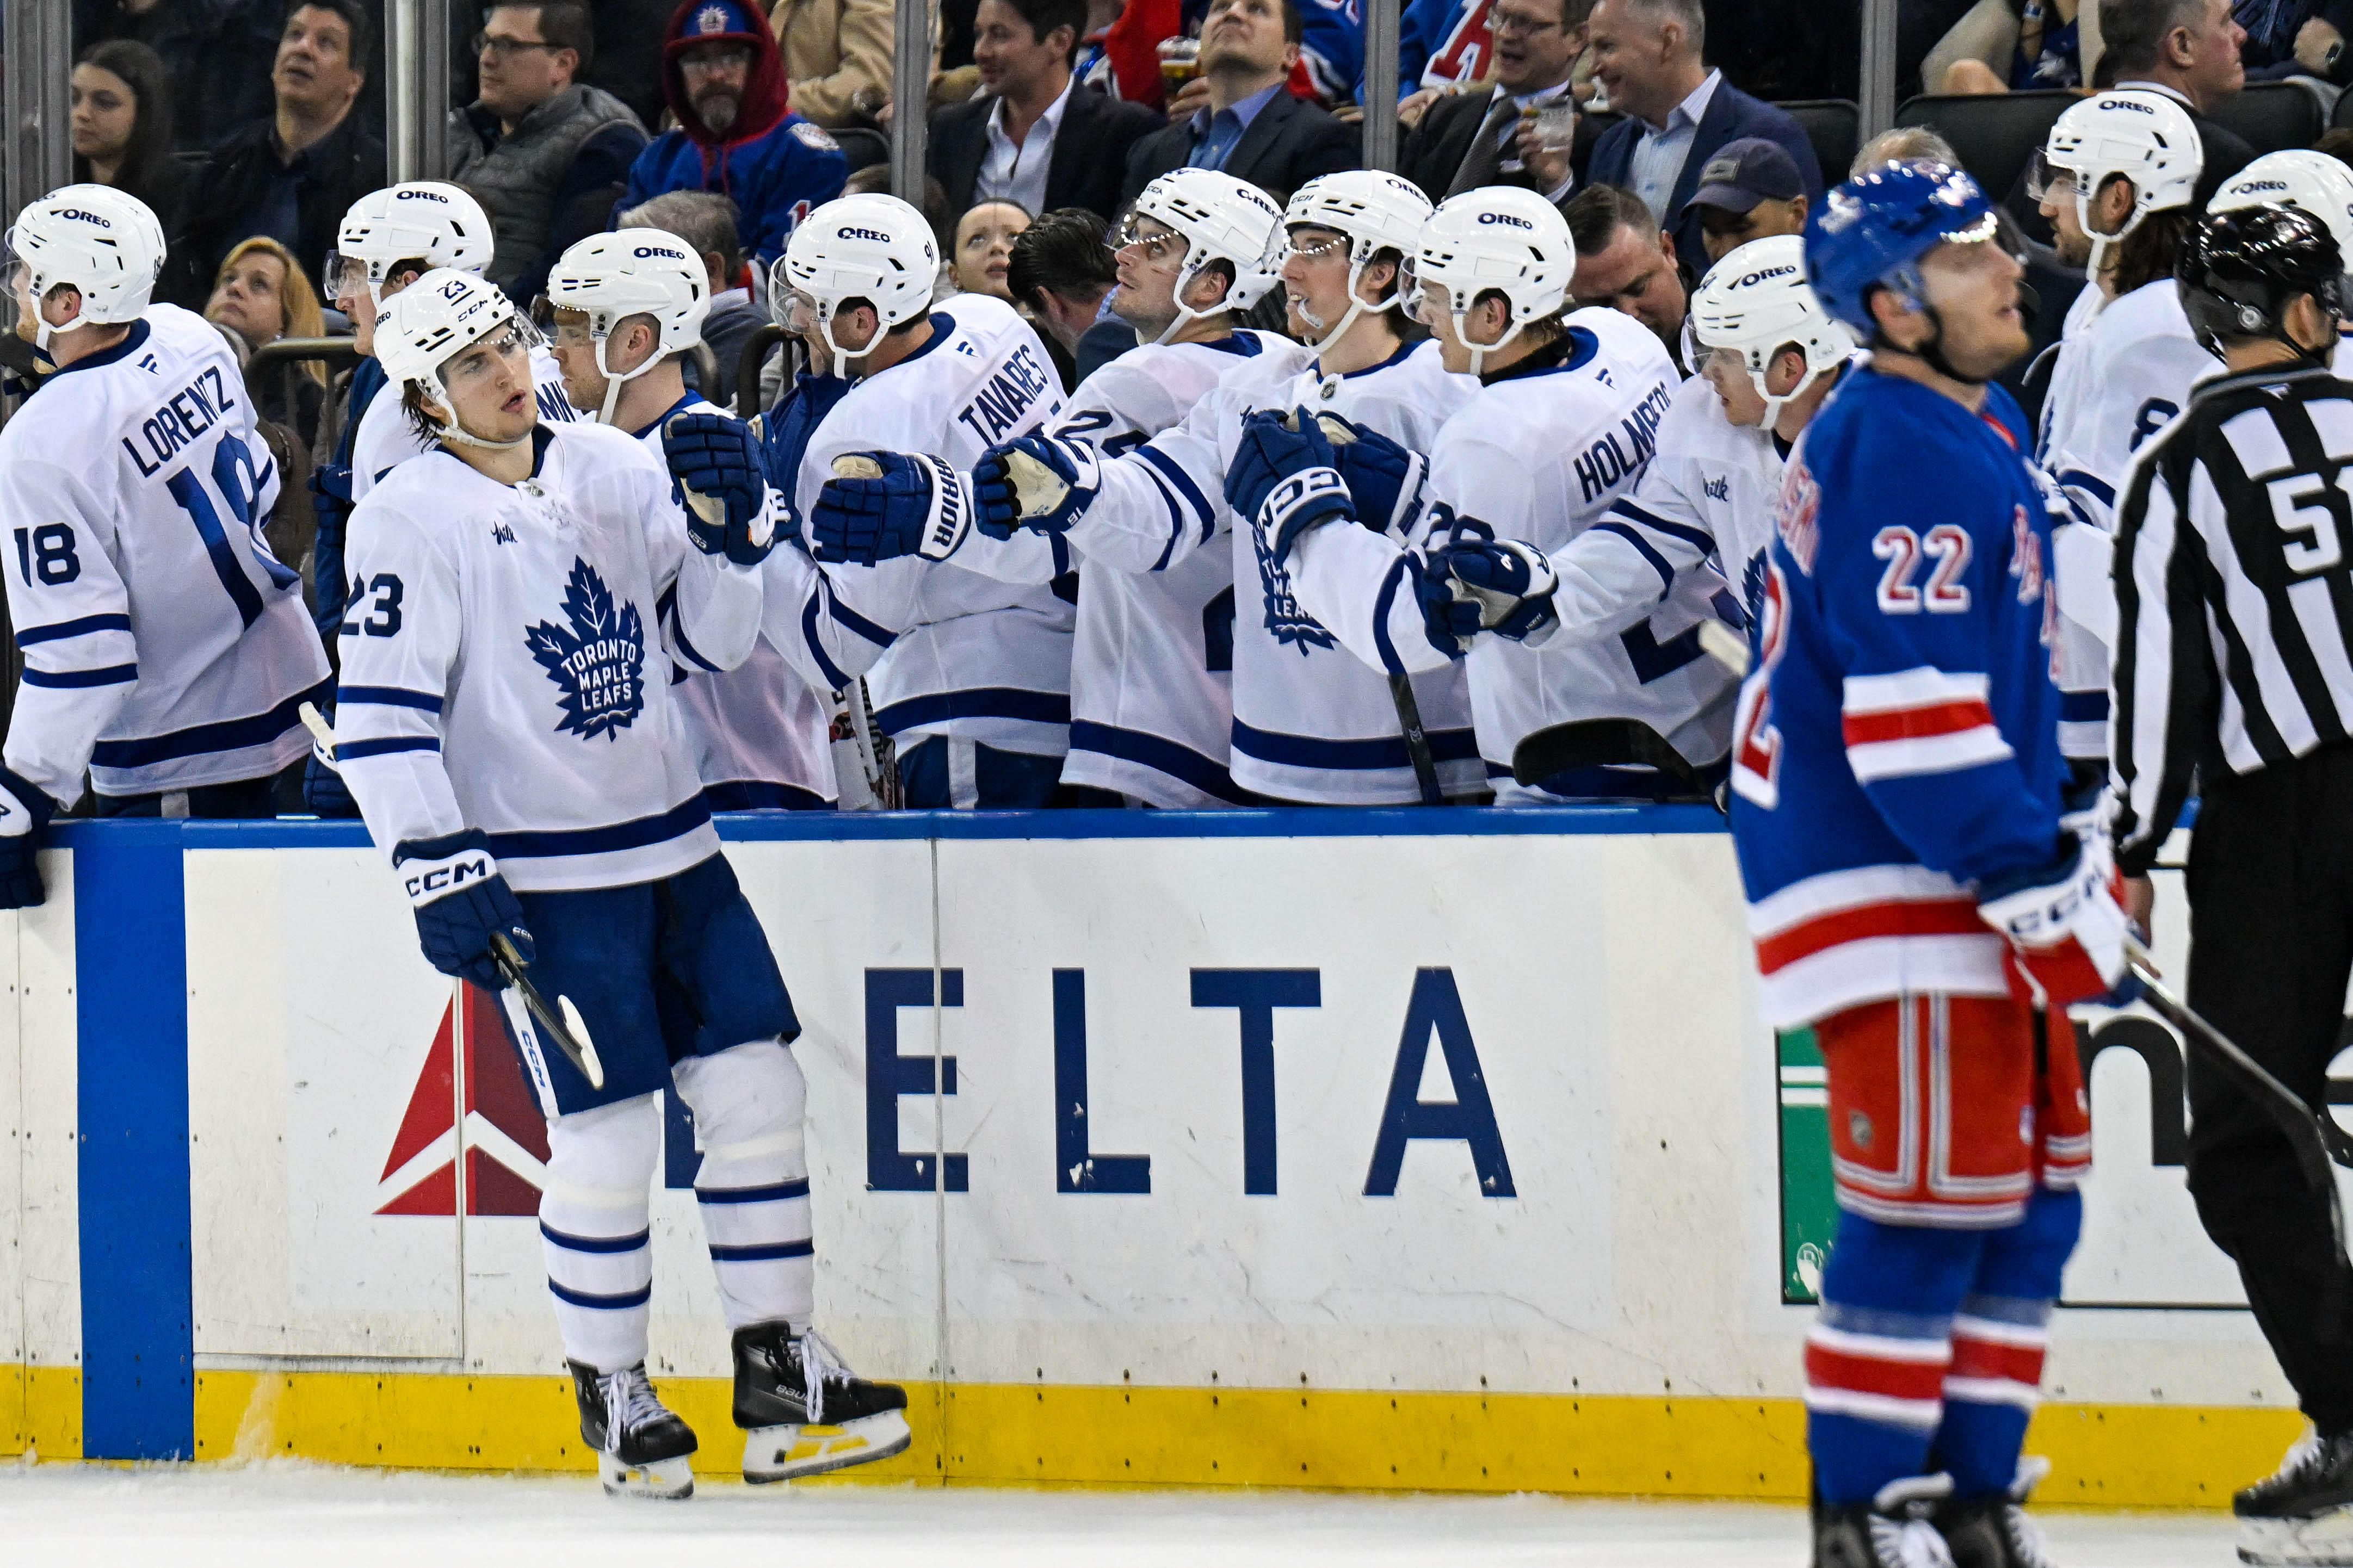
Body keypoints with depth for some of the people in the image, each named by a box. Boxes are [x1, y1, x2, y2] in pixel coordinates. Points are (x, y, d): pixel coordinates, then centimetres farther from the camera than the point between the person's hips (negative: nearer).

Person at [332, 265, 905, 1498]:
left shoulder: (615, 471, 7)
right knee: (607, 1132, -7)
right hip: (540, 876, -6)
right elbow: (380, 713, -12)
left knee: (755, 1083, 2)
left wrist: (730, 530, -8)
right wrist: (441, 874, -17)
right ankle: (611, 1396, 10)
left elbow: (713, 638, 11)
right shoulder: (410, 519, -9)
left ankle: (779, 1383, 10)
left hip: (670, 842, 6)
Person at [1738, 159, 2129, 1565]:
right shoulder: (1903, 458, -19)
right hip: (1884, 877, -10)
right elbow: (1913, 717, -24)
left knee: (2034, 1194, 11)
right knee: (1933, 1195, -10)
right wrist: (2040, 891, -23)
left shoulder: (1978, 432, 15)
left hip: (1971, 865, 10)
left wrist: (2070, 847, 24)